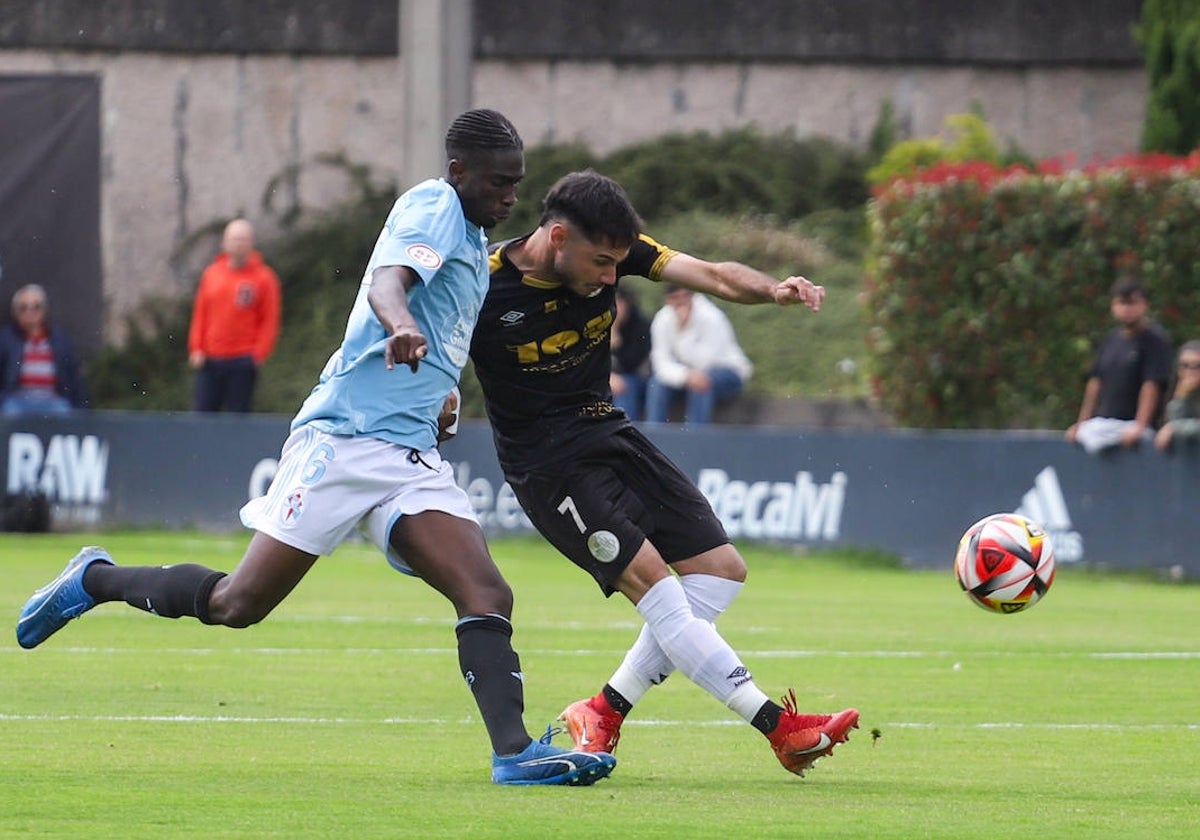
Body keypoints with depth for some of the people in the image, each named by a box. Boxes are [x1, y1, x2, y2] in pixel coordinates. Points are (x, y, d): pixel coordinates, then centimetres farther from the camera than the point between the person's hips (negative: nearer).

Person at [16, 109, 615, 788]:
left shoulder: (476, 244, 21)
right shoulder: (432, 206, -6)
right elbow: (387, 280, -27)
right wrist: (401, 324, -48)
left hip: (414, 456, 8)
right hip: (345, 436, -8)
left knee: (488, 597, -14)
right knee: (237, 604, -4)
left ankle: (515, 750, -23)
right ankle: (95, 580, 18)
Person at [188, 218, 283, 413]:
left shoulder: (263, 278, -2)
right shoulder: (212, 274, 9)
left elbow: (269, 321, -1)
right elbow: (200, 314, 12)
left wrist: (258, 354, -10)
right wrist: (196, 348, 3)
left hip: (243, 361, -3)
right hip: (210, 359, 3)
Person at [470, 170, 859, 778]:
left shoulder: (614, 249, -8)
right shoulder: (483, 287, -21)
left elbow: (711, 275, -17)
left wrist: (771, 290, -35)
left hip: (610, 434, 7)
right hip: (546, 465, -7)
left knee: (721, 570, 4)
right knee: (650, 580, -20)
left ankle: (603, 712, 10)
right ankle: (781, 728, -21)